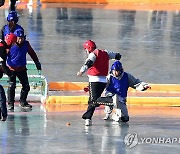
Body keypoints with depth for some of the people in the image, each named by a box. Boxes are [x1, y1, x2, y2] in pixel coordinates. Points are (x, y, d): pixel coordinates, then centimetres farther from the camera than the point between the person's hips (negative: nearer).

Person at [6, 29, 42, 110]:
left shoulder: (26, 44, -3)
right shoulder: (11, 45, -16)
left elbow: (32, 53, 13)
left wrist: (37, 63, 17)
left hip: (22, 69, 4)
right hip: (12, 68, -4)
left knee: (26, 86, 5)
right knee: (12, 86, -12)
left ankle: (23, 102, 24)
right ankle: (10, 104, -1)